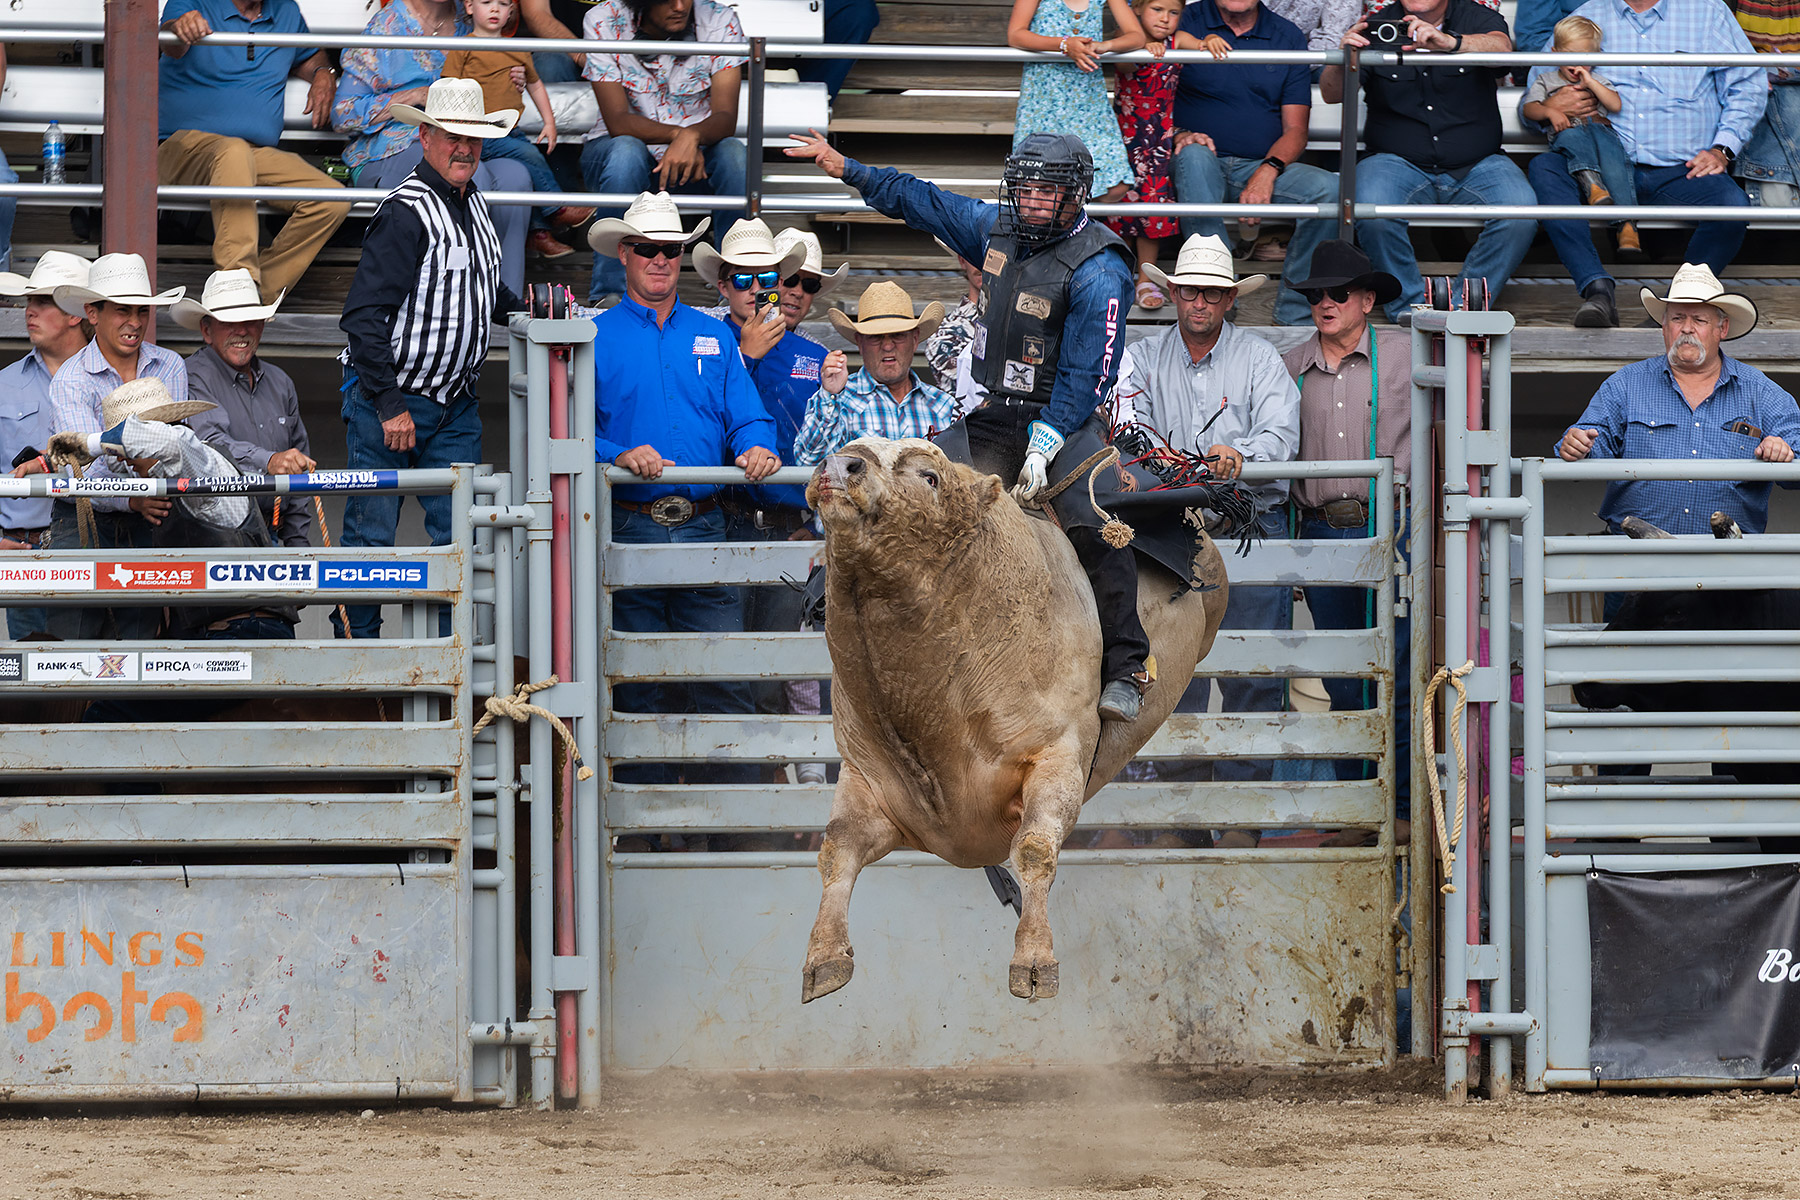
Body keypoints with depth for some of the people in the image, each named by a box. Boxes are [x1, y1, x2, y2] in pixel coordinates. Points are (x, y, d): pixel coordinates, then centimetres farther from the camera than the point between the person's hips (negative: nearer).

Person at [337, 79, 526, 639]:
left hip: (455, 404, 7)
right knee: (371, 532, -1)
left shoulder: (471, 201, 11)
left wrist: (527, 309, 9)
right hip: (388, 399, -7)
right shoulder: (407, 212, -16)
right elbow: (364, 314, -20)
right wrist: (389, 404, -21)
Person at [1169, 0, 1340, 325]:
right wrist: (1178, 136, -21)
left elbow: (1295, 130, 6)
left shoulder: (1287, 37, 12)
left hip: (1263, 167, 2)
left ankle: (1292, 317, -19)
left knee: (1329, 188, -26)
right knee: (1195, 154, -37)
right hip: (1201, 166, -2)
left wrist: (1266, 174, -14)